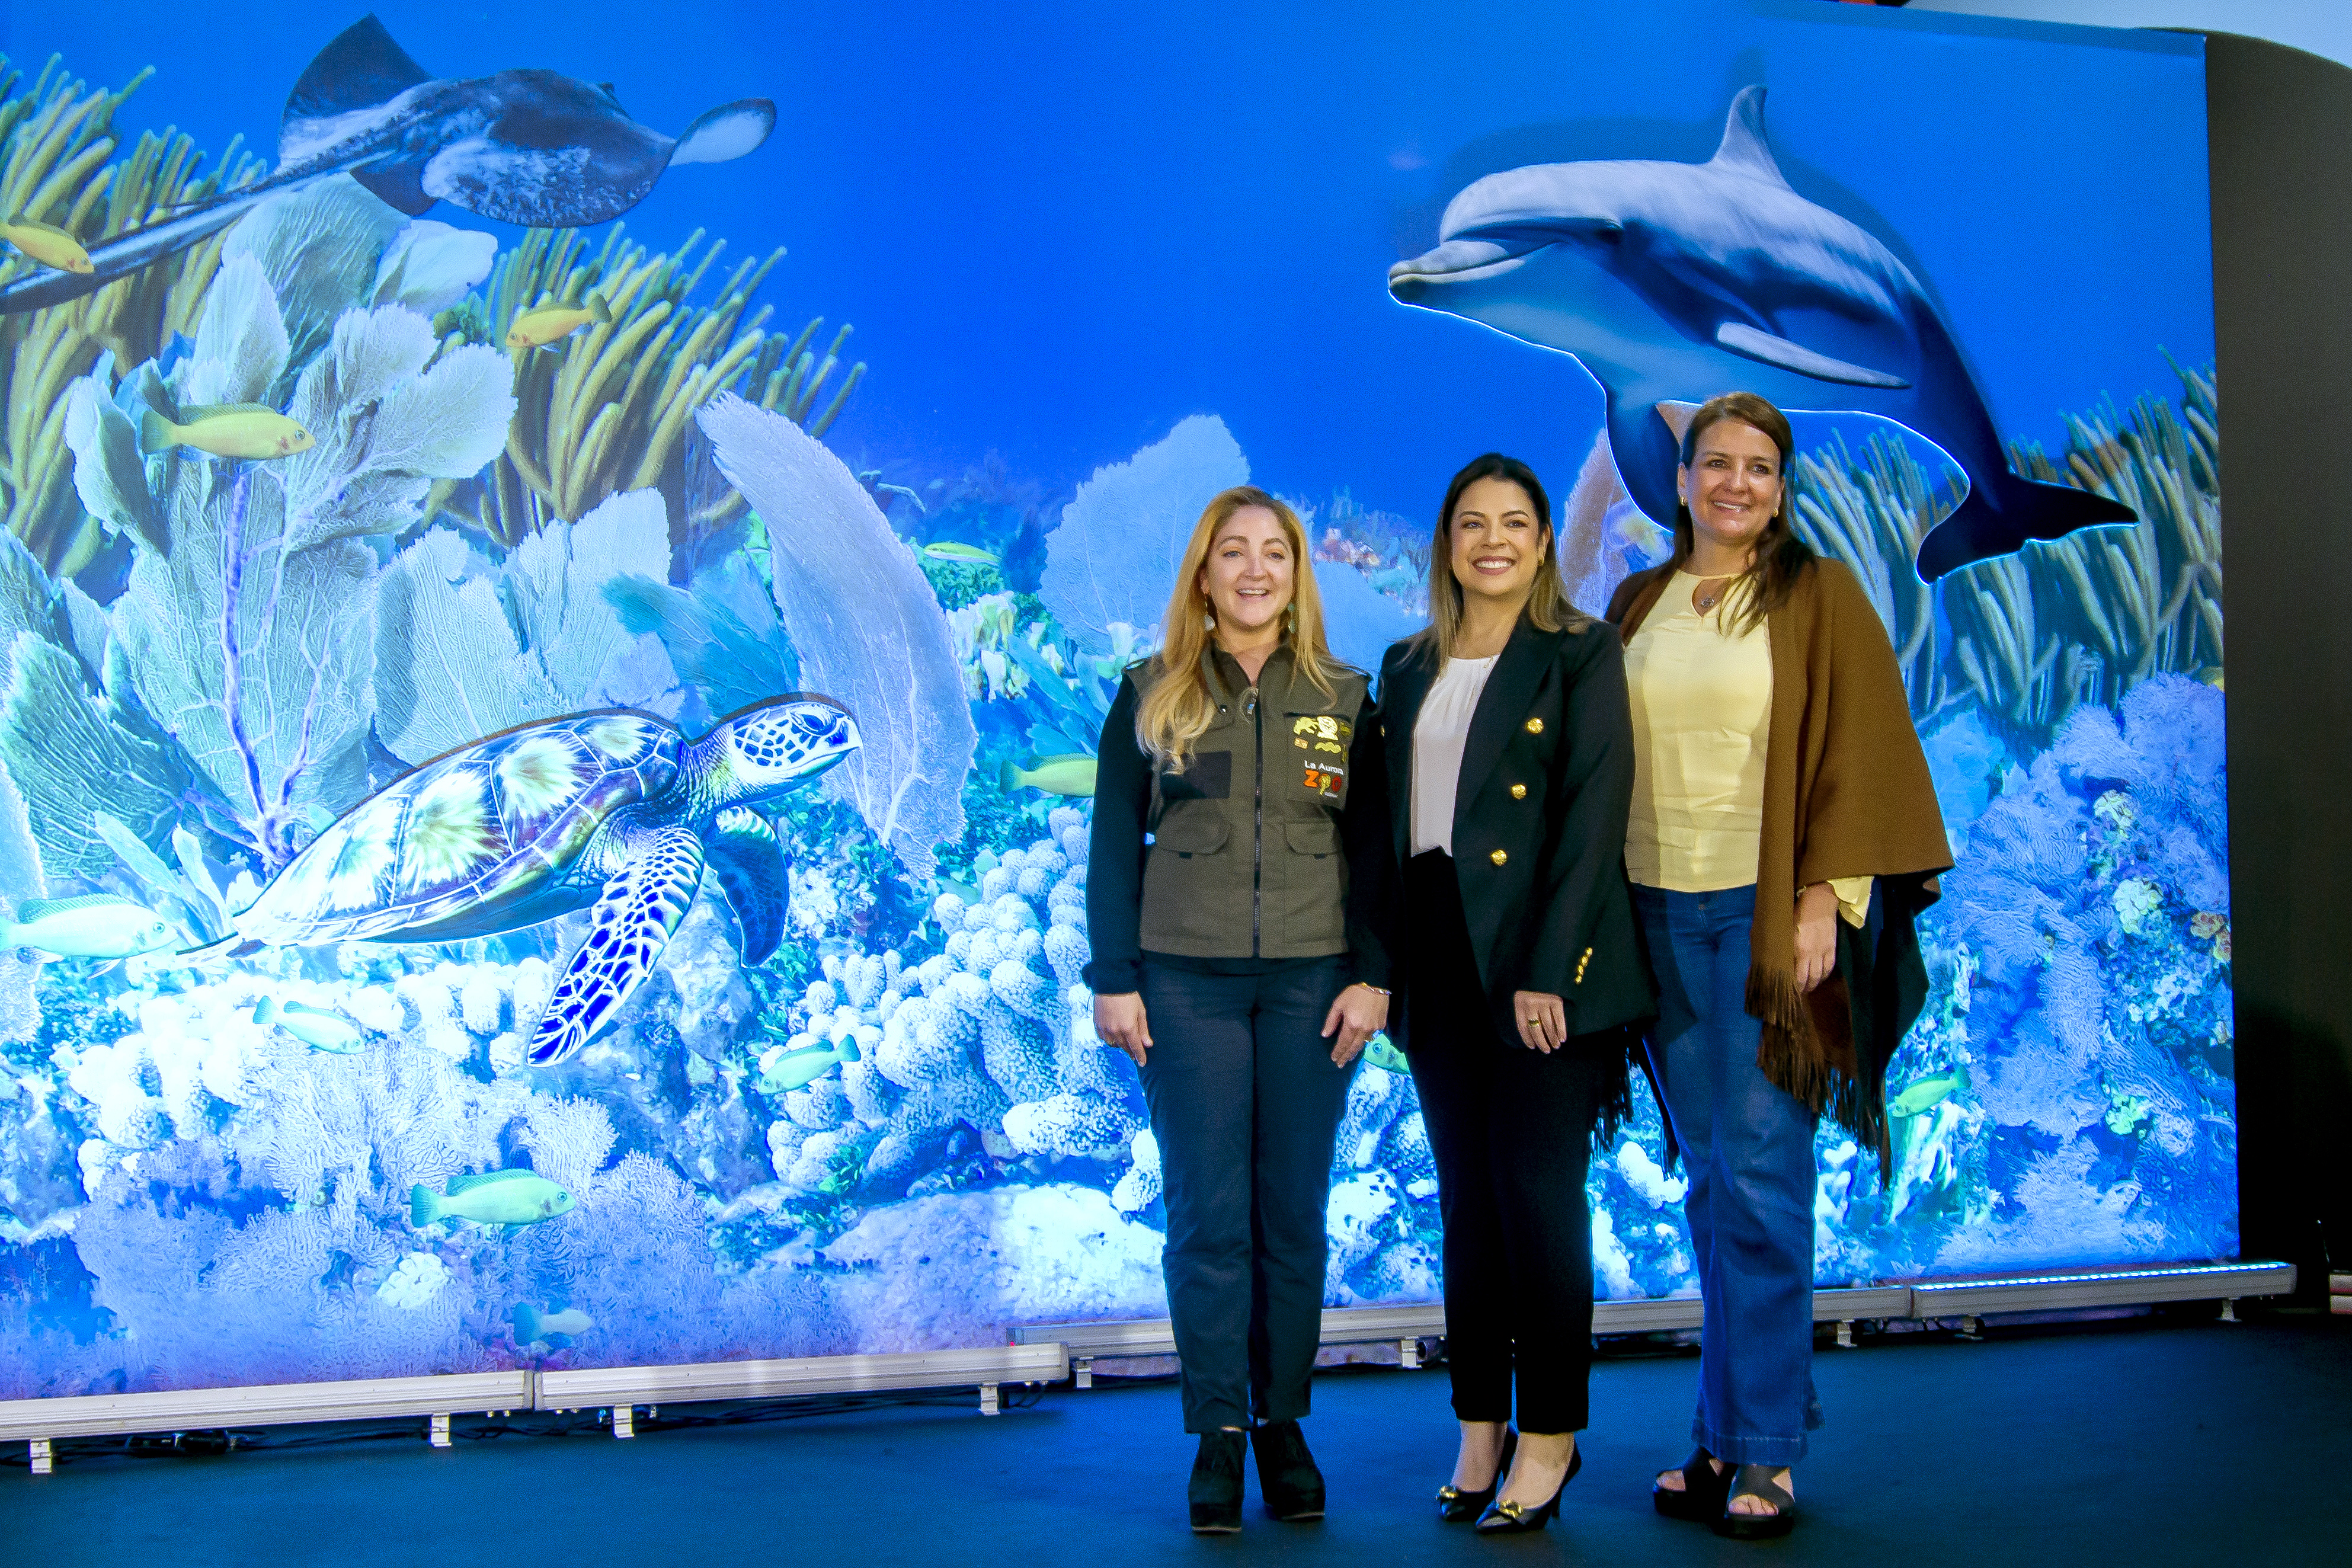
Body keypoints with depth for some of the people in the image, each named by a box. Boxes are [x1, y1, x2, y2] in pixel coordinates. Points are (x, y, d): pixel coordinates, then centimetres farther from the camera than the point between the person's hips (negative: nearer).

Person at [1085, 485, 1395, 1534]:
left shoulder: (1342, 699, 8)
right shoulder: (1150, 696, 5)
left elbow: (1374, 849, 6)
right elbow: (1113, 846, 4)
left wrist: (1371, 976, -3)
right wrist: (1112, 979, -2)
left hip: (1312, 983, 1)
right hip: (1186, 983, -1)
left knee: (1294, 1213, 5)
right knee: (1207, 1214, 0)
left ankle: (1284, 1423, 17)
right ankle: (1219, 1431, 9)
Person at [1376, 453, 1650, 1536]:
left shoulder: (1581, 654, -2)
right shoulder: (1409, 667, 14)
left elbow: (1595, 813, -10)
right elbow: (1392, 819, 14)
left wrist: (1549, 969, -17)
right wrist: (1387, 967, 7)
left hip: (1543, 960, -5)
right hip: (1439, 959, 5)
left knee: (1538, 1194, -4)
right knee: (1465, 1201, 10)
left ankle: (1548, 1437, 9)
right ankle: (1478, 1429, 20)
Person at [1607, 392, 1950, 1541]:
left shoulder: (1819, 597, 1)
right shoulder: (1637, 607, 13)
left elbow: (1858, 752, -4)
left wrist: (1822, 899, -12)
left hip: (1766, 910, -4)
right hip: (1661, 909, 4)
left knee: (1760, 1177, -5)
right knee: (1711, 1182, 8)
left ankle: (1761, 1447, 4)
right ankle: (1731, 1432, 17)